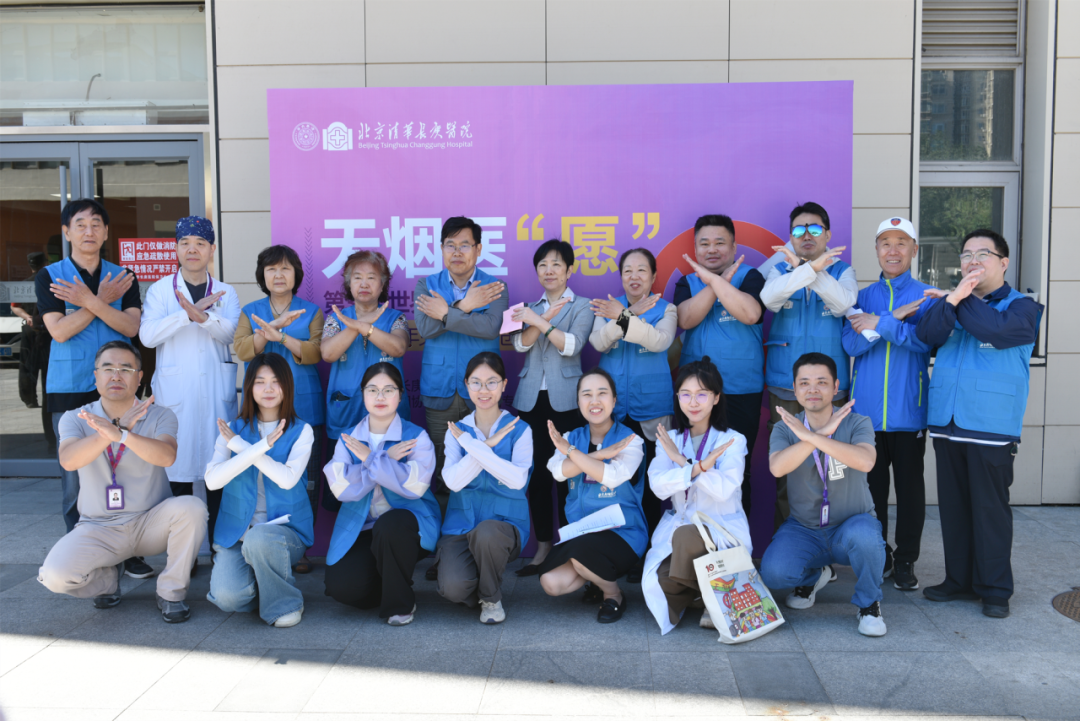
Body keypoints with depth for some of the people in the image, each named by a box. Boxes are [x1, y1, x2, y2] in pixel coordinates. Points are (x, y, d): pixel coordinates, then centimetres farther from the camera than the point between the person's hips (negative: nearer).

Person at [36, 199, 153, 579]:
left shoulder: (123, 277, 10)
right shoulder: (49, 276, 5)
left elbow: (131, 327, -4)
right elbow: (59, 331, -7)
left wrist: (89, 301, -14)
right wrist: (103, 301, -8)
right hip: (69, 390, -1)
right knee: (75, 477, 1)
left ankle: (129, 553, 10)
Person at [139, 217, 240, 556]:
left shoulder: (226, 292, 12)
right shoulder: (161, 289, 9)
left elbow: (230, 331, -8)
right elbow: (147, 335, -6)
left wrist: (202, 316, -27)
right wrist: (189, 313, -15)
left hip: (216, 388, 1)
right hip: (175, 387, -1)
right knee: (178, 462, -2)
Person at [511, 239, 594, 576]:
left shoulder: (582, 306, 6)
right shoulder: (530, 308, 17)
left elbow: (573, 345, -11)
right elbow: (521, 344, -2)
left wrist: (540, 321, -17)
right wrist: (548, 315, -15)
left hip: (566, 400, -3)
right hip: (532, 399, 4)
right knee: (537, 473, 3)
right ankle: (543, 546, 13)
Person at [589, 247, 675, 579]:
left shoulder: (665, 309, 6)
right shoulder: (610, 307, 12)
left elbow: (660, 340, -14)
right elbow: (599, 342, -6)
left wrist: (623, 318, -27)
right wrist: (632, 313, -20)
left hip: (650, 409, -2)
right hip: (612, 408, 2)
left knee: (649, 482, -3)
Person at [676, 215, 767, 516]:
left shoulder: (750, 276, 1)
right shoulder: (687, 282, 10)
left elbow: (750, 314, -20)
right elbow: (686, 319, -10)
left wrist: (714, 279, -19)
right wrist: (719, 282, -15)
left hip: (742, 391, -2)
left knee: (738, 467, 2)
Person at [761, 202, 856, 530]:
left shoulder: (842, 270, 9)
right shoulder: (780, 269, 11)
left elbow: (843, 303, -13)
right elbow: (770, 298, -13)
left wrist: (805, 268, -21)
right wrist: (811, 267, -26)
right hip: (784, 386, 1)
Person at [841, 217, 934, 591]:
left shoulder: (927, 296, 3)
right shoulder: (863, 297, 9)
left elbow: (926, 340, -14)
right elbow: (851, 344, -5)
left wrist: (881, 323, -17)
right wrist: (896, 319, -15)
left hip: (908, 410, -2)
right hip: (867, 409, 2)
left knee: (910, 486, 5)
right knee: (872, 485, 9)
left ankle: (905, 560, 18)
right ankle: (877, 556, 23)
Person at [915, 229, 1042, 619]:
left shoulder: (1021, 306, 2)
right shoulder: (949, 300, 15)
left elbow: (998, 329, -20)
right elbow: (927, 333, -4)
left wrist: (957, 300, -9)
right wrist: (953, 299, -18)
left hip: (991, 426, -4)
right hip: (946, 423, 5)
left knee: (990, 508, -1)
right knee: (953, 506, 11)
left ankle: (995, 588, 11)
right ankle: (959, 580, 22)